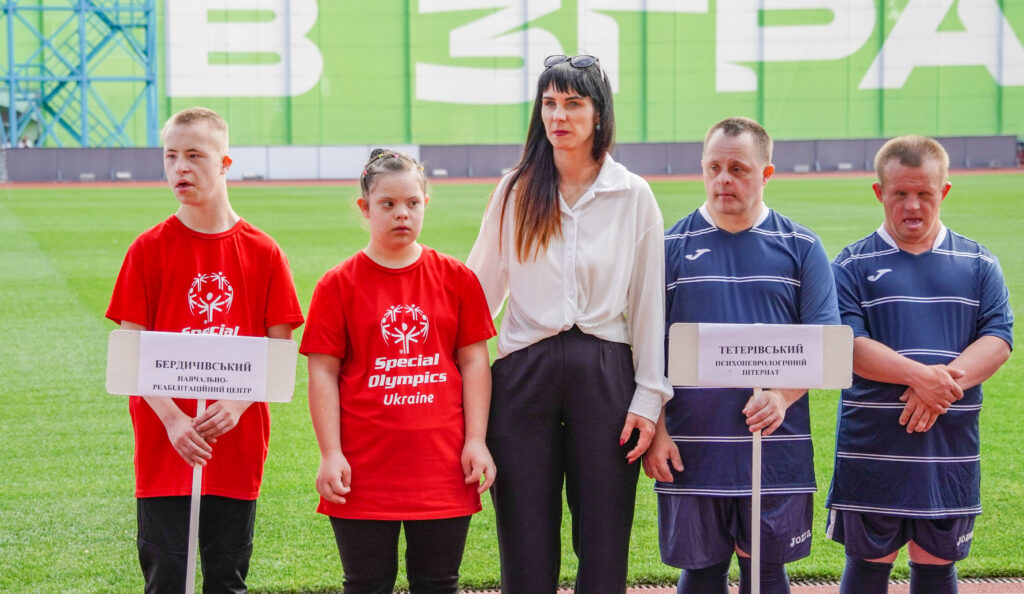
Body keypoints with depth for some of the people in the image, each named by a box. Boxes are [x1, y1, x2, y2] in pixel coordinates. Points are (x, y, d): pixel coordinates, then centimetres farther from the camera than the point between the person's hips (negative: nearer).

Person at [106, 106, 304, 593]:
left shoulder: (262, 252, 2)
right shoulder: (149, 250, -1)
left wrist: (238, 403, -15)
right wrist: (172, 418, -16)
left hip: (238, 443, 1)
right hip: (163, 444, -1)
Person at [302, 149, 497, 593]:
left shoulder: (456, 278, 6)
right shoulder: (339, 285, 1)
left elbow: (474, 362, 7)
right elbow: (323, 373, -1)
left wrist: (476, 441, 0)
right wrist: (330, 454, -7)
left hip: (442, 465, 2)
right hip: (365, 469, -1)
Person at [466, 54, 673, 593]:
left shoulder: (633, 196, 4)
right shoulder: (515, 193, 7)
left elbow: (648, 303, 4)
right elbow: (481, 289, 8)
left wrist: (648, 397, -1)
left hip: (603, 373, -1)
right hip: (524, 374, 1)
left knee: (603, 543, 1)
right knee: (526, 548, 1)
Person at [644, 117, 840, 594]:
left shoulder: (801, 247, 6)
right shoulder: (672, 246, 5)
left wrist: (782, 396, -16)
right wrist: (654, 430, -5)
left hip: (776, 446, 0)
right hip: (691, 448, 0)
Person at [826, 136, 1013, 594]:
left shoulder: (977, 263, 8)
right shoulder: (853, 265, 2)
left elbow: (998, 339, -2)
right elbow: (849, 345, -10)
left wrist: (947, 381, -19)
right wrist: (920, 374, -24)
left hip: (951, 447, 2)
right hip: (873, 448, -2)